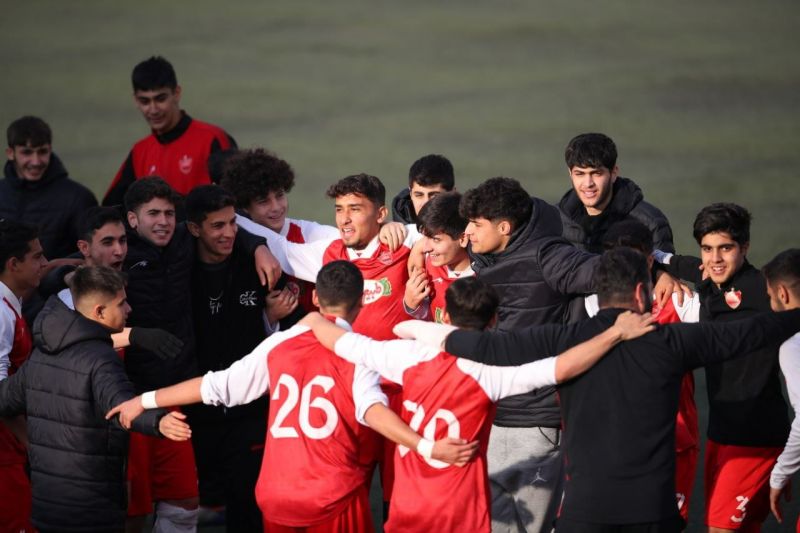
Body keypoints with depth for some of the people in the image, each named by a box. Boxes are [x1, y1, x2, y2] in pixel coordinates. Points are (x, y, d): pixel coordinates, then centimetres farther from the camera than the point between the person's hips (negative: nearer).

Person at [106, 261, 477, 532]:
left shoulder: (279, 345, 8)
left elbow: (217, 387, 11)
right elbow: (371, 409, -21)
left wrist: (145, 401, 21)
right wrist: (427, 447, -31)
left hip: (277, 496, 4)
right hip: (336, 499, -4)